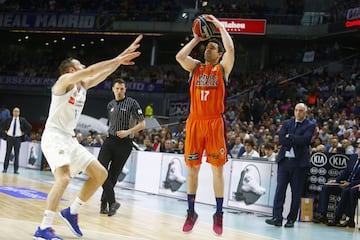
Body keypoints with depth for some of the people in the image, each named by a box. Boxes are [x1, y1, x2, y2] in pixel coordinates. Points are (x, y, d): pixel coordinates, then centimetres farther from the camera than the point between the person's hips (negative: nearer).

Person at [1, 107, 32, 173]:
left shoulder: (22, 120, 1)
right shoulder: (9, 119, 4)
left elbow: (29, 127, 5)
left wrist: (24, 133, 1)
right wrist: (5, 131, 7)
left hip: (18, 138, -1)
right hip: (9, 137, 1)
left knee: (16, 154, -1)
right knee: (8, 153, 3)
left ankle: (16, 170, 1)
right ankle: (5, 168, 8)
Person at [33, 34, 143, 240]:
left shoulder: (83, 84, 13)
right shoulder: (65, 80, -10)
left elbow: (103, 73, 10)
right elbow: (91, 70, -23)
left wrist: (124, 55, 2)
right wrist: (118, 60, -20)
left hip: (70, 139, 9)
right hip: (54, 137, -9)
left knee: (100, 174, 7)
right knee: (64, 177, -29)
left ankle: (72, 212, 15)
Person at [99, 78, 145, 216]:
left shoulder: (132, 103, -4)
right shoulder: (110, 105, 14)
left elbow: (142, 124, -6)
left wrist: (128, 132, -18)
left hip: (124, 143, -4)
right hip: (110, 140, 4)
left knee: (113, 174, -1)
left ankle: (104, 203, 13)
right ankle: (112, 202, -10)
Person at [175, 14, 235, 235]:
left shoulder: (223, 68, 5)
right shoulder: (195, 67, 13)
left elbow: (230, 49, -12)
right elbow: (180, 56, -6)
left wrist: (219, 25, -2)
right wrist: (196, 39, 5)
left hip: (215, 123, -3)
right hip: (195, 122, 3)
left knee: (217, 168, -1)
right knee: (192, 168, 5)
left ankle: (219, 214, 7)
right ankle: (191, 212, 15)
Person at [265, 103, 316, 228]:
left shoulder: (310, 125, 2)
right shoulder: (287, 123, 12)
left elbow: (304, 140, -15)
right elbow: (281, 139, -1)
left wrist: (289, 136, -7)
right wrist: (296, 141, -11)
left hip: (299, 162, -3)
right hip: (284, 160, 3)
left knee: (296, 193, 2)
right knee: (280, 189, -4)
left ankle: (291, 219, 9)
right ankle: (277, 218, -5)